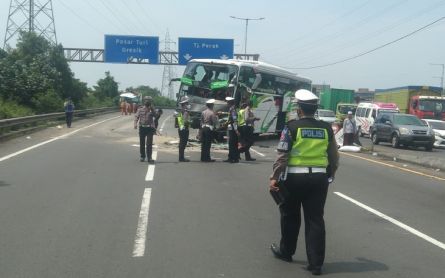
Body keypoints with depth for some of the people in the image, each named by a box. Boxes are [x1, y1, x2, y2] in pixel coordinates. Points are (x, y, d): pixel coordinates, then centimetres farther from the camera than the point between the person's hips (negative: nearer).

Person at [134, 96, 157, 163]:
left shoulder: (152, 109, 4)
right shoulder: (140, 109, 6)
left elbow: (155, 115, -13)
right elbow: (136, 116, -1)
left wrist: (152, 109, -22)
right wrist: (135, 124, -17)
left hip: (150, 128, -1)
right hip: (142, 127, 1)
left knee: (149, 143, -7)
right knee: (142, 143, 8)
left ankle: (149, 158, -6)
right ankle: (142, 156, 21)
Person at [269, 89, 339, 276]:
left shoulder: (292, 127, -8)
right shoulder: (326, 128, 4)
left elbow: (282, 155, -11)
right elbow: (334, 157, 9)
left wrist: (274, 178, -6)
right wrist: (330, 175, 23)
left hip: (295, 177, -3)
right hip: (319, 178, 3)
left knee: (290, 216, 15)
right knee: (315, 220, 5)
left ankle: (286, 251, 32)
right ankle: (316, 264, 4)